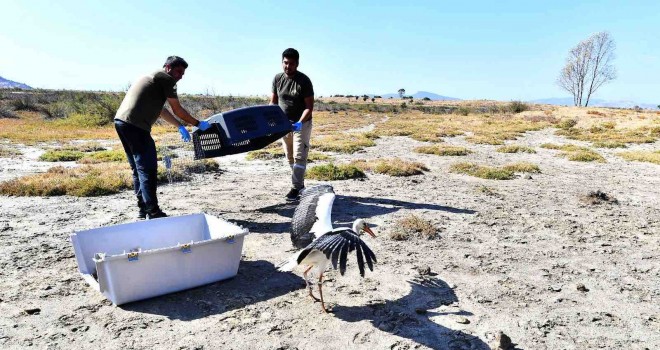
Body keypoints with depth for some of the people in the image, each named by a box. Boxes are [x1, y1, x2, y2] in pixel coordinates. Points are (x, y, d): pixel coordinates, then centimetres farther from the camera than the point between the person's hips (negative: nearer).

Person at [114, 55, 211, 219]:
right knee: (148, 169, -8)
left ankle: (143, 209, 19)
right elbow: (177, 109, 1)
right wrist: (198, 124, 10)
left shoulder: (152, 78, 28)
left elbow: (161, 110, 33)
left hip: (121, 121, 10)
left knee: (138, 168, 14)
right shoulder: (165, 78, 0)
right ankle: (153, 212, -8)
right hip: (135, 125, -10)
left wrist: (180, 126, 36)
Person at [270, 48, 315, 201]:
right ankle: (300, 183, 26)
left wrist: (300, 123, -31)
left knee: (299, 157, -8)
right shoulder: (277, 79, 0)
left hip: (302, 124, -5)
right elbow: (273, 102, 6)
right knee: (290, 158, 12)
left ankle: (296, 188, -5)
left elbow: (309, 106, -16)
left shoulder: (304, 81, -14)